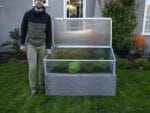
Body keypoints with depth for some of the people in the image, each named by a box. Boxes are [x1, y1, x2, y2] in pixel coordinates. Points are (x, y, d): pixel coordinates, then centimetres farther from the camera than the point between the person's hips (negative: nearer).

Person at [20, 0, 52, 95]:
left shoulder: (47, 17, -7)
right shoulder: (28, 14, -8)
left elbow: (49, 33, -4)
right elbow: (23, 29, 0)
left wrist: (49, 47, -6)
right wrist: (22, 44, -4)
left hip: (42, 45, 1)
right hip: (30, 45, -1)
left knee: (42, 65, 9)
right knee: (32, 67, -4)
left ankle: (42, 83, 30)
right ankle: (33, 87, 15)